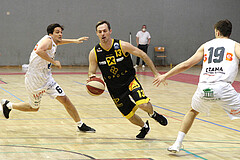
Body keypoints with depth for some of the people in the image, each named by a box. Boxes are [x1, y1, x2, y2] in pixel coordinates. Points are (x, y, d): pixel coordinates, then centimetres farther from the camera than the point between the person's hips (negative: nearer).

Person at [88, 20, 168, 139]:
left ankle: (153, 114, 12)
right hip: (114, 88, 3)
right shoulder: (94, 53, -13)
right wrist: (91, 77, -29)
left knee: (143, 104, -25)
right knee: (129, 116, 8)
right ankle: (144, 127, 42)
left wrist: (156, 73, -6)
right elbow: (91, 72, -3)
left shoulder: (123, 46, -18)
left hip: (130, 80, -2)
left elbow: (143, 55, -7)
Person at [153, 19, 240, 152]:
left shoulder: (206, 45, 24)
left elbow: (186, 64, 24)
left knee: (193, 111, 33)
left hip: (203, 88, 4)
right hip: (222, 88, -4)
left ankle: (177, 144, 28)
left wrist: (165, 76, 33)